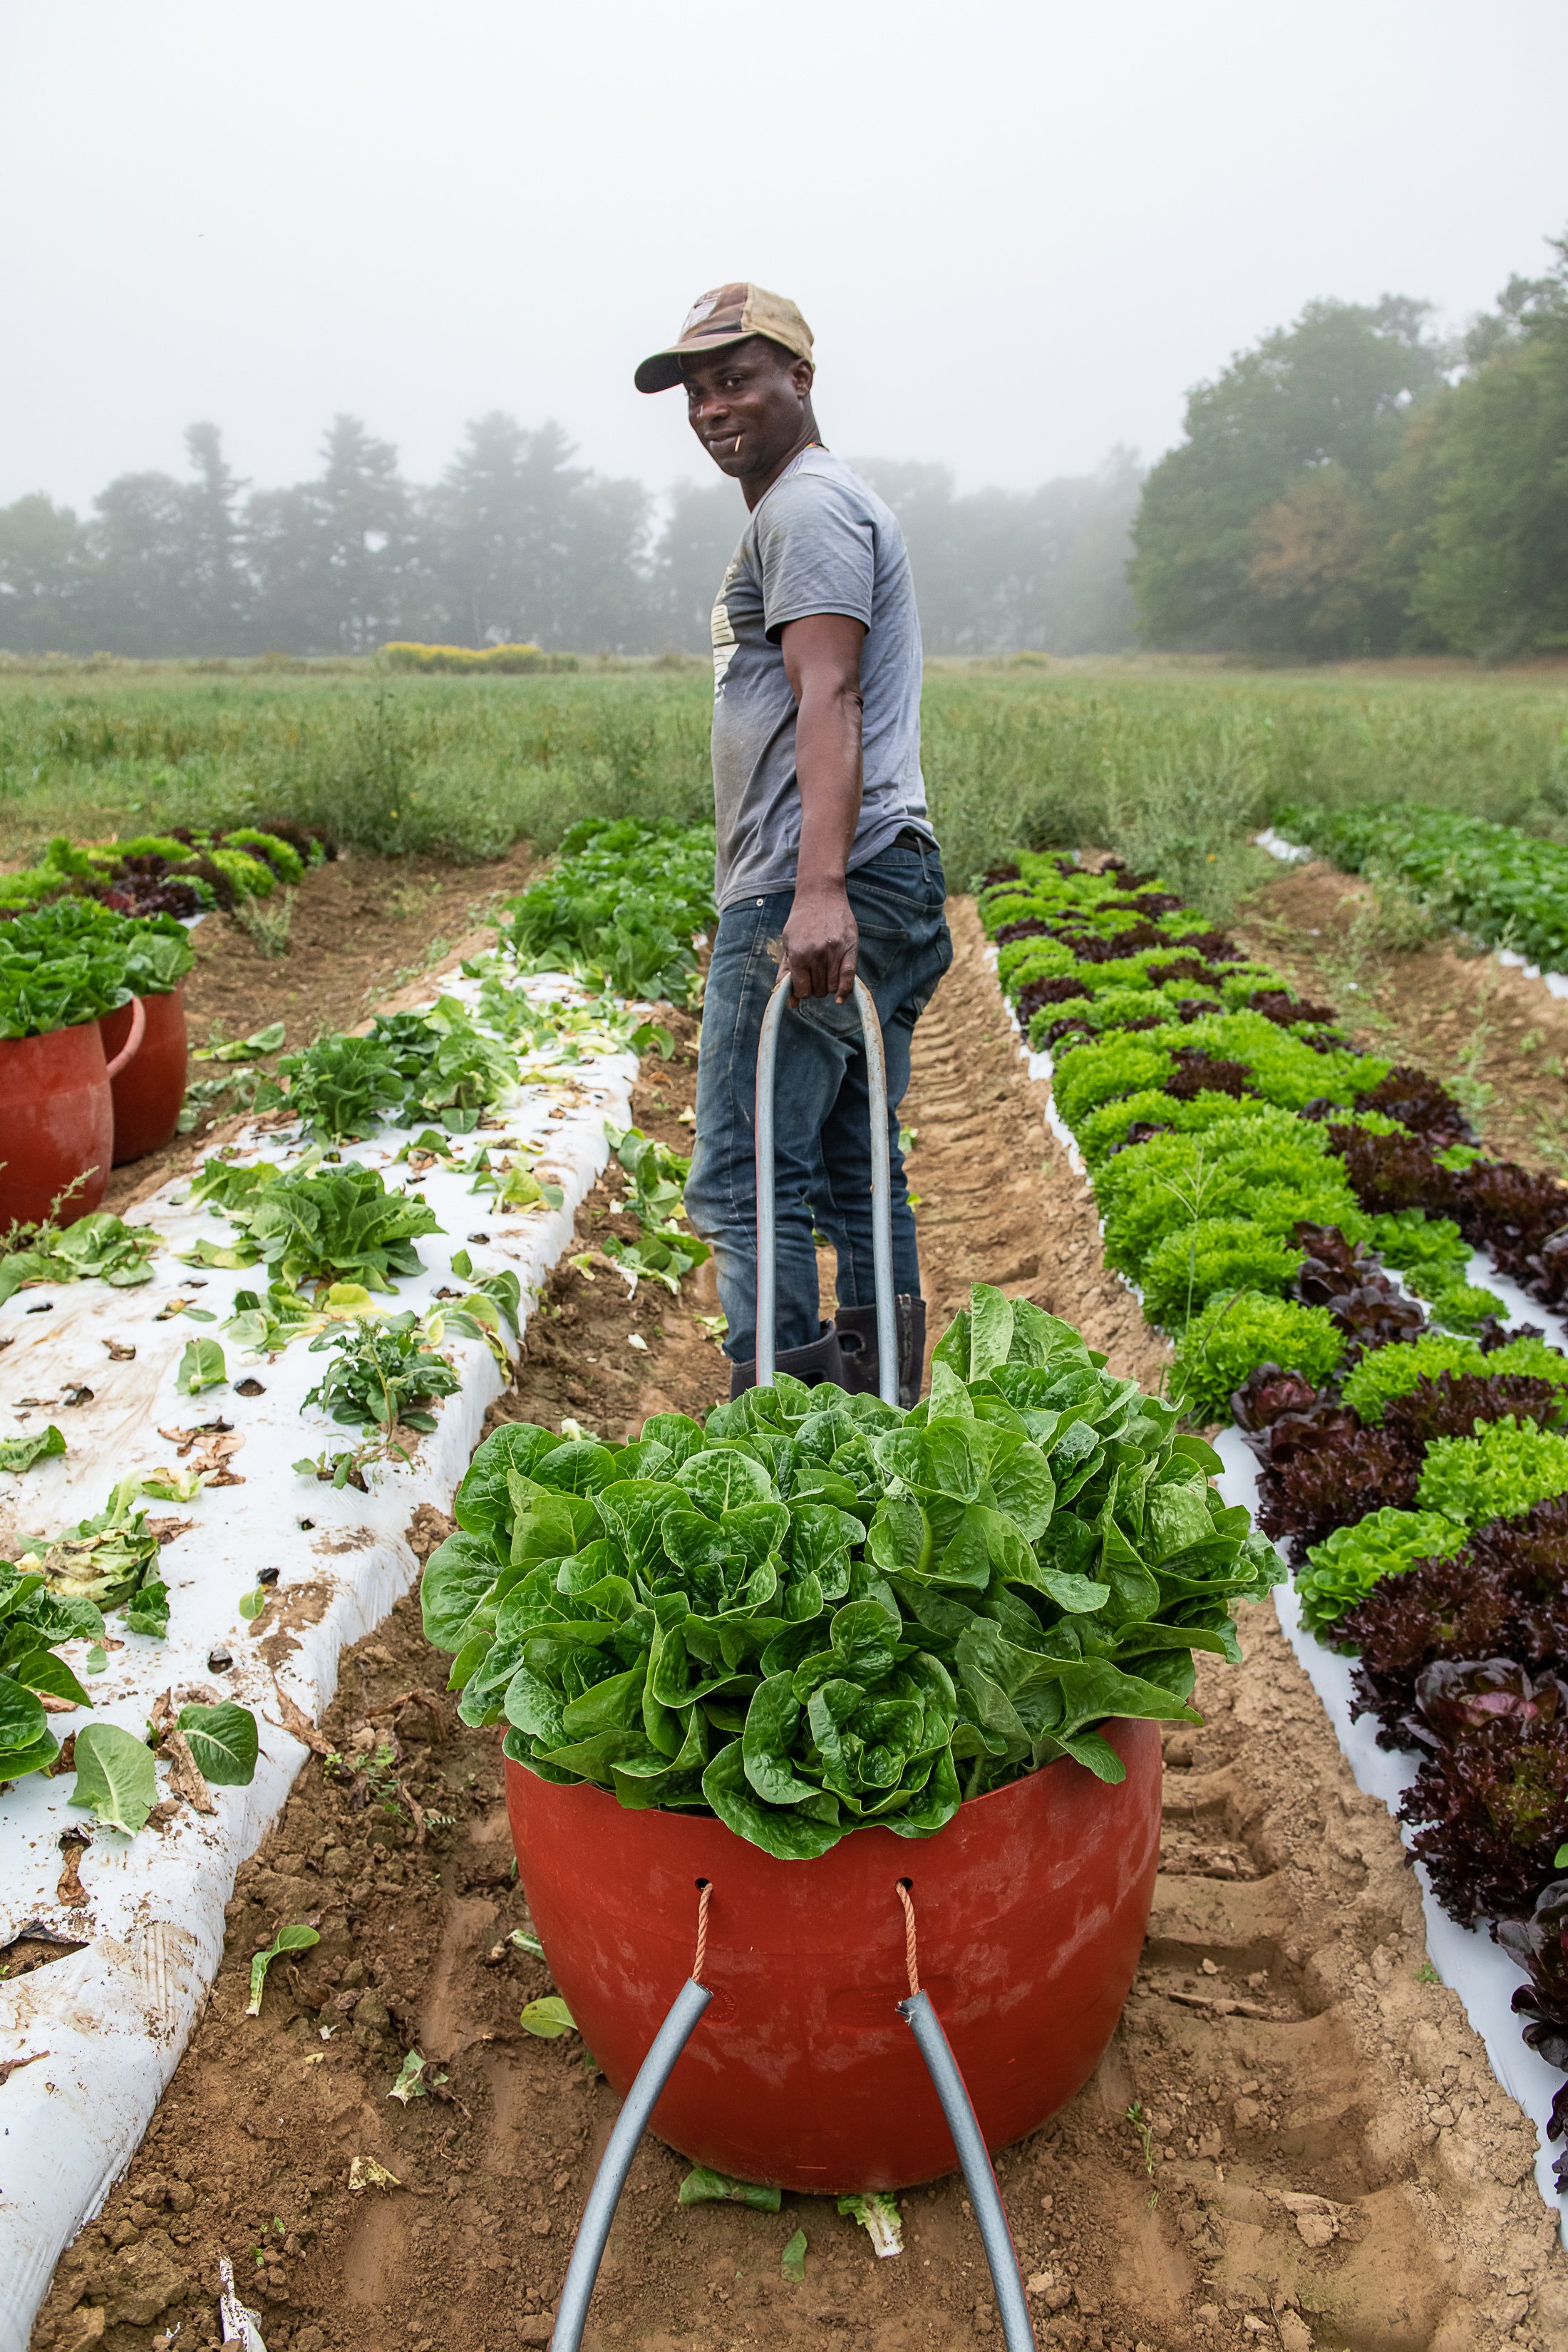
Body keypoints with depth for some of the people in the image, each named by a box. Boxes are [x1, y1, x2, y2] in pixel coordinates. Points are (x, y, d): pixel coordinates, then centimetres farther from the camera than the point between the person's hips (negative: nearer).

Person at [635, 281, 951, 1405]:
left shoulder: (807, 505, -5)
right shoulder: (814, 507, 29)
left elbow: (829, 702, -20)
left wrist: (816, 891, -32)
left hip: (808, 899, -11)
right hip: (872, 892, 11)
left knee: (749, 1177, -10)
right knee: (855, 1174, 12)